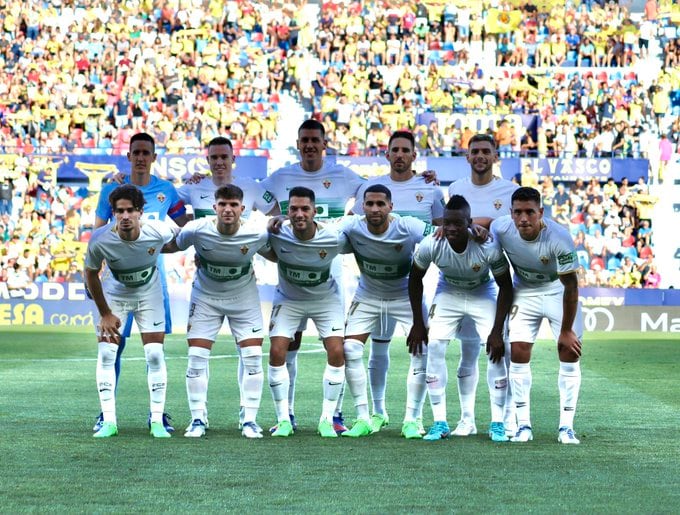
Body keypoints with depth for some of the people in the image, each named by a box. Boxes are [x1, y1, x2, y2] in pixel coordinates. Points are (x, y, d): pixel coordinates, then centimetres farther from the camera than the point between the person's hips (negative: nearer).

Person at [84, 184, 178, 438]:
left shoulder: (158, 232, -30)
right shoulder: (100, 240, -30)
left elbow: (179, 239, -3)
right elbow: (91, 274, -12)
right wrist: (105, 313, -8)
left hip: (149, 294, 0)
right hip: (114, 294, 0)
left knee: (155, 355, -6)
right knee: (106, 354, -8)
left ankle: (157, 421, 2)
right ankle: (109, 421, -3)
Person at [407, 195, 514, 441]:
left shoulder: (488, 247, -33)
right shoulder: (431, 245, -27)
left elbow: (505, 286, -18)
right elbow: (415, 279, -7)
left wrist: (497, 331, -20)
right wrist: (418, 324, -6)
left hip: (483, 296, -1)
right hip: (447, 295, 1)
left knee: (497, 351, -14)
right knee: (434, 348, -12)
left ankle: (497, 423, -3)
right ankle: (440, 422, -4)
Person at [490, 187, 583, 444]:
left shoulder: (559, 238, -33)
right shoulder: (501, 229, -25)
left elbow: (570, 286, -24)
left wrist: (566, 330, -19)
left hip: (558, 290, -2)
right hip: (524, 291, 2)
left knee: (570, 353, -8)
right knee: (518, 353, -6)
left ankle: (566, 426, -2)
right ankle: (523, 425, 1)